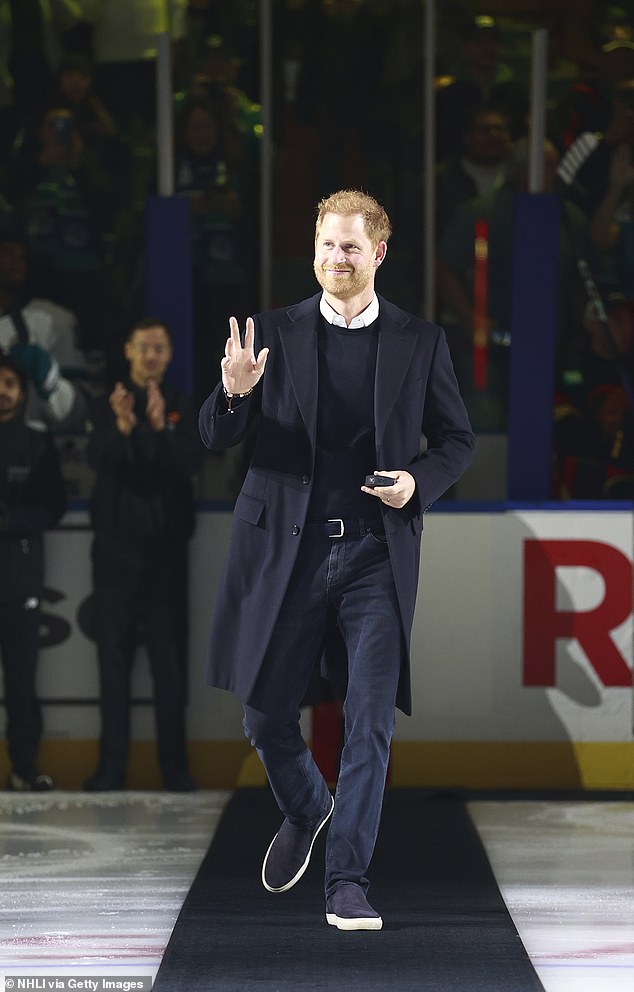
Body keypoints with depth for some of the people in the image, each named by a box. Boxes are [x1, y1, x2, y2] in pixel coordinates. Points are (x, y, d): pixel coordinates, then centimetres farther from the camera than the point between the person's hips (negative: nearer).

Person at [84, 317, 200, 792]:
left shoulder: (183, 407, 5)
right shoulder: (108, 406, 4)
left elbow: (189, 464, -12)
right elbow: (99, 460, -13)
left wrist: (161, 427, -30)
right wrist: (122, 427, -33)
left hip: (167, 546, 0)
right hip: (118, 546, 0)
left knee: (170, 658, -2)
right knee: (114, 655, -1)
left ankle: (175, 765, 2)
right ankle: (112, 765, 0)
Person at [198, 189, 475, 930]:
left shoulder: (421, 343, 6)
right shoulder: (272, 334, 5)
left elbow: (457, 440, 12)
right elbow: (215, 438, 2)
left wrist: (420, 480, -9)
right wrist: (234, 393, -20)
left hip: (376, 554, -1)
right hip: (285, 550, 1)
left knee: (371, 719, -8)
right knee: (266, 715, 5)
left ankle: (346, 882, -2)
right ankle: (304, 811, 36)